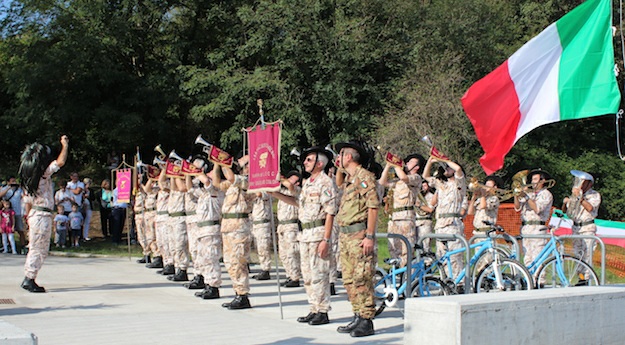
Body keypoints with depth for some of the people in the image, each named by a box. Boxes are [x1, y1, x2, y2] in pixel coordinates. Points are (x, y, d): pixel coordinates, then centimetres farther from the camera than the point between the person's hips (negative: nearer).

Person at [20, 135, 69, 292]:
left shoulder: (29, 177, 12)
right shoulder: (43, 173, -11)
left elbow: (27, 201, 14)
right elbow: (60, 162, -15)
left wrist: (29, 218, 20)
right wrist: (65, 145, -1)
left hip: (34, 214, 8)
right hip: (42, 215, -8)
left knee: (35, 249, 14)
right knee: (38, 250, -3)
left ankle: (28, 279, 17)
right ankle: (29, 279, -1)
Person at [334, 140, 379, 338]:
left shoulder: (365, 177, -10)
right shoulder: (348, 179, 17)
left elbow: (373, 207, -16)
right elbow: (339, 183, 43)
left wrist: (370, 236, -21)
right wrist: (340, 168, 23)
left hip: (359, 235, -9)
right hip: (345, 234, 9)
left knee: (361, 279, -9)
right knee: (349, 279, 11)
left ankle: (367, 322, -6)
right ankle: (357, 317, 17)